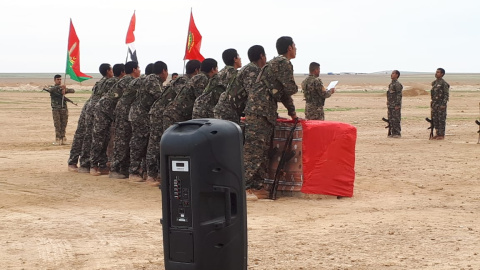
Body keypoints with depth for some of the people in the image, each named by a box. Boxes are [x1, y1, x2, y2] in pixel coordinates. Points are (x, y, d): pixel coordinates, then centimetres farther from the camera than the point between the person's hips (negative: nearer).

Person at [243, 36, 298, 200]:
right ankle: (244, 187, -14)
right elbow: (291, 89, -12)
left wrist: (292, 113, 29)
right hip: (259, 111, -10)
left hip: (266, 112, 10)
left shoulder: (277, 62, 24)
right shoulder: (283, 63, -8)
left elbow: (284, 91, 28)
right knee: (253, 150, -12)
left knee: (262, 150, 9)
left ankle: (256, 187, 11)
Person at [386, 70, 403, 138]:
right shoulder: (391, 84, 17)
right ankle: (393, 133, 14)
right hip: (390, 105, 9)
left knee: (396, 120, -7)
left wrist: (397, 105, -21)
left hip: (395, 105, -9)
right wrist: (388, 104, 19)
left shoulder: (397, 84, -12)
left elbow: (399, 95, -17)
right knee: (391, 120, 9)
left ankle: (398, 133, -3)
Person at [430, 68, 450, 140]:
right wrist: (432, 103, 17)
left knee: (441, 120, -4)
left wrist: (443, 104, -21)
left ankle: (442, 135, 0)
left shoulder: (444, 83, -11)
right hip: (434, 104, 8)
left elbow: (446, 95, -14)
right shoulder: (434, 83, 13)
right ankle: (437, 134, 15)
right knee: (435, 120, 8)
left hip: (441, 104, -8)